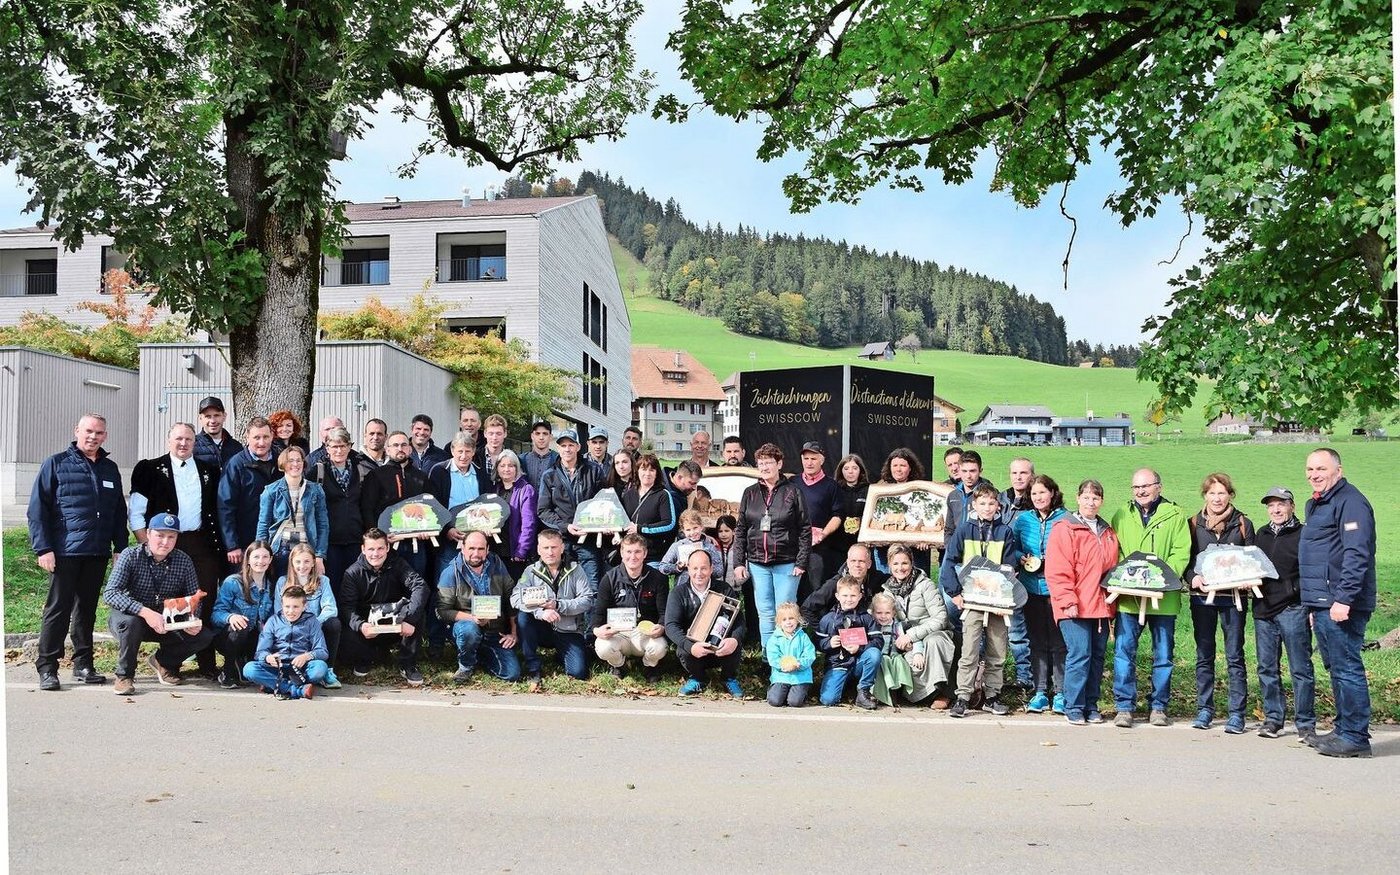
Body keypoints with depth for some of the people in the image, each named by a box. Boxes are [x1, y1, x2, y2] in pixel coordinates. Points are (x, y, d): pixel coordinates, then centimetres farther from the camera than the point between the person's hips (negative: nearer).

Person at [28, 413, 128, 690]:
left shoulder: (110, 469, 14)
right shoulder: (56, 464, 0)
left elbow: (119, 511, 17)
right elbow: (37, 508, -4)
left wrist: (120, 547, 9)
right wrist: (42, 548, -11)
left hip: (98, 553, 4)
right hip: (65, 552, -4)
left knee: (87, 608, 10)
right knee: (58, 608, -1)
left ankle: (83, 664, 18)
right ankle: (46, 668, 6)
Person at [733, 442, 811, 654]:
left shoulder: (793, 492, -2)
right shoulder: (750, 493, 8)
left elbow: (805, 529, -3)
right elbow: (740, 530, 10)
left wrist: (801, 562, -8)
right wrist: (739, 562, 3)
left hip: (786, 563, -3)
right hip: (757, 563, 3)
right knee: (765, 613, 8)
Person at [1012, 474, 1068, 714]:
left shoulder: (1065, 519, -1)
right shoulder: (1022, 519, 9)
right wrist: (1021, 559, -3)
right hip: (1031, 588, 3)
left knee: (1059, 642, 0)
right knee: (1036, 641, 8)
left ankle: (1060, 694, 8)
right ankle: (1039, 692, 14)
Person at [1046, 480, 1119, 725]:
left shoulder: (1108, 533, 17)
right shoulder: (1065, 529, -5)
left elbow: (1114, 569, 25)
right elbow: (1057, 571, -10)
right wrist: (1068, 601, -15)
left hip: (1101, 607, 7)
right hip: (1075, 608, -6)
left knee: (1097, 656, 8)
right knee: (1080, 654, -10)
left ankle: (1091, 706, 18)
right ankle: (1074, 708, 1)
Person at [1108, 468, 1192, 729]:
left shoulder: (1175, 516, 4)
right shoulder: (1121, 516, 11)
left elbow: (1181, 553, -3)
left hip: (1163, 597, -1)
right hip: (1127, 597, 1)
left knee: (1163, 655, 8)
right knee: (1124, 651, -2)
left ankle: (1159, 707, 20)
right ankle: (1124, 707, 5)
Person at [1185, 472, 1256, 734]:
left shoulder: (1243, 524, 5)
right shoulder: (1194, 524, 8)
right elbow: (1185, 558, 9)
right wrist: (1193, 578, -11)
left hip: (1233, 596, -2)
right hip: (1202, 596, 2)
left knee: (1234, 656, -1)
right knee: (1204, 656, 7)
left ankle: (1236, 713, 3)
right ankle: (1204, 710, 15)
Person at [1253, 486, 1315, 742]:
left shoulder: (1304, 535, -2)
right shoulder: (1261, 535, 16)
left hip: (1293, 609, -5)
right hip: (1264, 610, 6)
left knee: (1300, 668, -1)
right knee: (1267, 667, 8)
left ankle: (1305, 723, 6)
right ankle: (1273, 719, 17)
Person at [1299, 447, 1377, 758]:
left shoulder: (1350, 502, -11)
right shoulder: (1318, 504, 20)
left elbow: (1356, 555, -21)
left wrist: (1343, 599, -26)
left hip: (1340, 606, -10)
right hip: (1322, 604, 10)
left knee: (1347, 669, -6)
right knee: (1336, 669, 15)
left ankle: (1356, 737, 0)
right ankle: (1344, 729, 23)